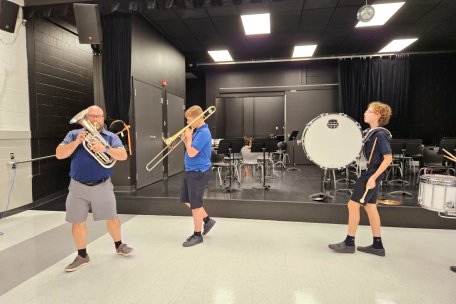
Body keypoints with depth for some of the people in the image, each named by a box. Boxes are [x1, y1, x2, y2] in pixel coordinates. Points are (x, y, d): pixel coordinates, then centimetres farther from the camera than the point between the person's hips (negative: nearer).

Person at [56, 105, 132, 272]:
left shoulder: (111, 137, 1)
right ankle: (82, 255, 25)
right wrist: (77, 142, -19)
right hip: (78, 187, 1)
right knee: (77, 222, 7)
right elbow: (59, 154, -5)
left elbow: (123, 155, -12)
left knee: (112, 218, 9)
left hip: (102, 186, -1)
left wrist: (105, 149, -28)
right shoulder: (74, 134, 4)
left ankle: (119, 245, 32)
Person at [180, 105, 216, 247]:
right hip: (191, 171, 10)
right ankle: (207, 220, 31)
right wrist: (185, 140, 0)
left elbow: (191, 153, -25)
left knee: (195, 203, 0)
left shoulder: (203, 133, -20)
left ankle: (197, 235, 16)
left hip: (198, 172, -10)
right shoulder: (196, 131, 11)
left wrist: (188, 137, -13)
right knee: (186, 199, 19)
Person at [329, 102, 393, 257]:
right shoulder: (371, 133, 12)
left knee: (353, 205, -4)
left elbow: (388, 158, -21)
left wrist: (373, 177, -24)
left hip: (370, 176, -9)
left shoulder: (380, 134, -16)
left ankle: (349, 243, 7)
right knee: (370, 207, 12)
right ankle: (377, 245, 21)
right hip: (368, 174, 9)